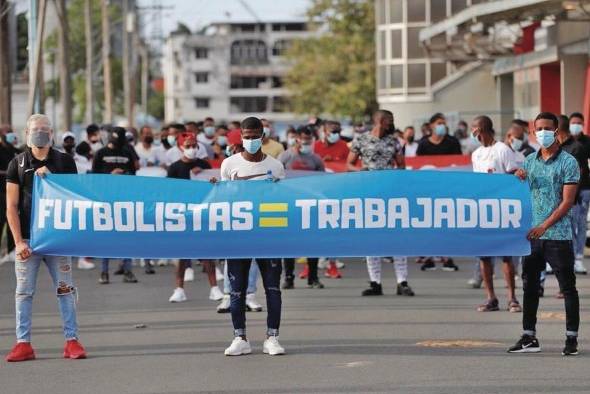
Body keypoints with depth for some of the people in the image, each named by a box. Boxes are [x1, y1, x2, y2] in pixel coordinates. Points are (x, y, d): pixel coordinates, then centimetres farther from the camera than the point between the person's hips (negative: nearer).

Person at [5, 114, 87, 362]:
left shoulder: (64, 162, 7)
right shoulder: (18, 164, 5)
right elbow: (11, 206, 2)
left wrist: (50, 177, -8)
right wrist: (18, 241, -7)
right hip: (28, 239, 0)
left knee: (65, 290, 1)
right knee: (24, 292, 2)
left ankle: (72, 341, 5)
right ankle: (23, 344, 6)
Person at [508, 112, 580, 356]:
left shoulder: (568, 162, -6)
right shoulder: (530, 161, 12)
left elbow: (567, 201, -12)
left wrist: (544, 226, -19)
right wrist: (519, 180, -2)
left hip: (558, 234, -6)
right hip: (532, 234, 6)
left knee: (568, 288, 0)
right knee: (530, 287, 8)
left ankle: (572, 338, 4)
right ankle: (529, 338, 15)